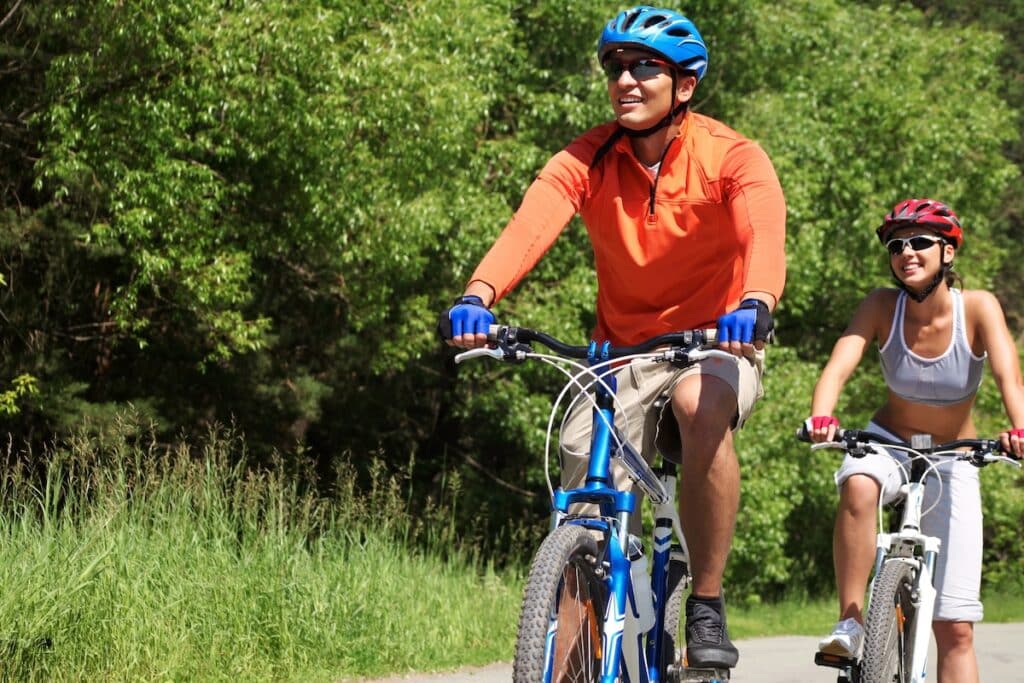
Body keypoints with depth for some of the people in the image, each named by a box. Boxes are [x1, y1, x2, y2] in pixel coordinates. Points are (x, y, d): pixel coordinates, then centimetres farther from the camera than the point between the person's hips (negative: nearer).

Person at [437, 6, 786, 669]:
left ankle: (708, 607, -23)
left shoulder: (731, 158, -14)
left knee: (700, 406, -36)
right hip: (620, 350, 3)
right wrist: (478, 296, -47)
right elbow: (529, 227, -26)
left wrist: (754, 304, -55)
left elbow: (765, 233, -33)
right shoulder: (586, 160, -8)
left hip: (714, 344, -3)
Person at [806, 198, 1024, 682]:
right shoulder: (882, 307, -15)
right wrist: (821, 417, -50)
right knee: (858, 485, -38)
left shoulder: (977, 308, -18)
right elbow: (838, 367, -28)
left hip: (953, 463, 0)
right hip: (889, 443, 0)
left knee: (956, 630, -6)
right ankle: (850, 624, -29)